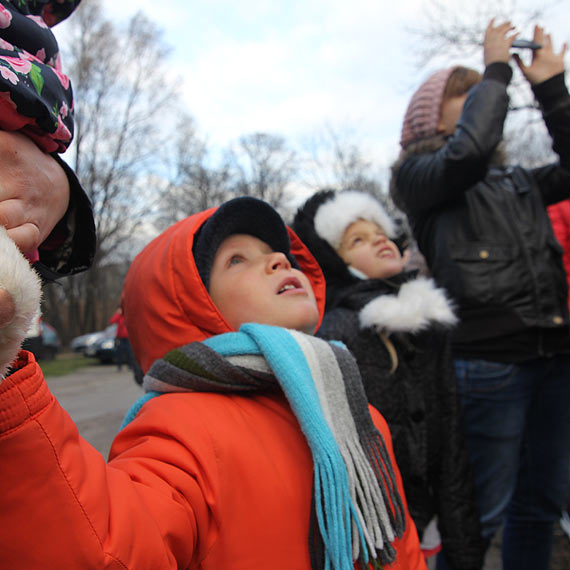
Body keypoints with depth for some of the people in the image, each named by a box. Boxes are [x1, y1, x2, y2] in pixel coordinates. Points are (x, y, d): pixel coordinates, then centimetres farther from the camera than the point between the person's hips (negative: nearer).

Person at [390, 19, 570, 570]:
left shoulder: (514, 179, 21)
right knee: (479, 512, 1)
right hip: (487, 361, -7)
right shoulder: (418, 172, 1)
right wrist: (496, 68, -4)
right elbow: (469, 151, -18)